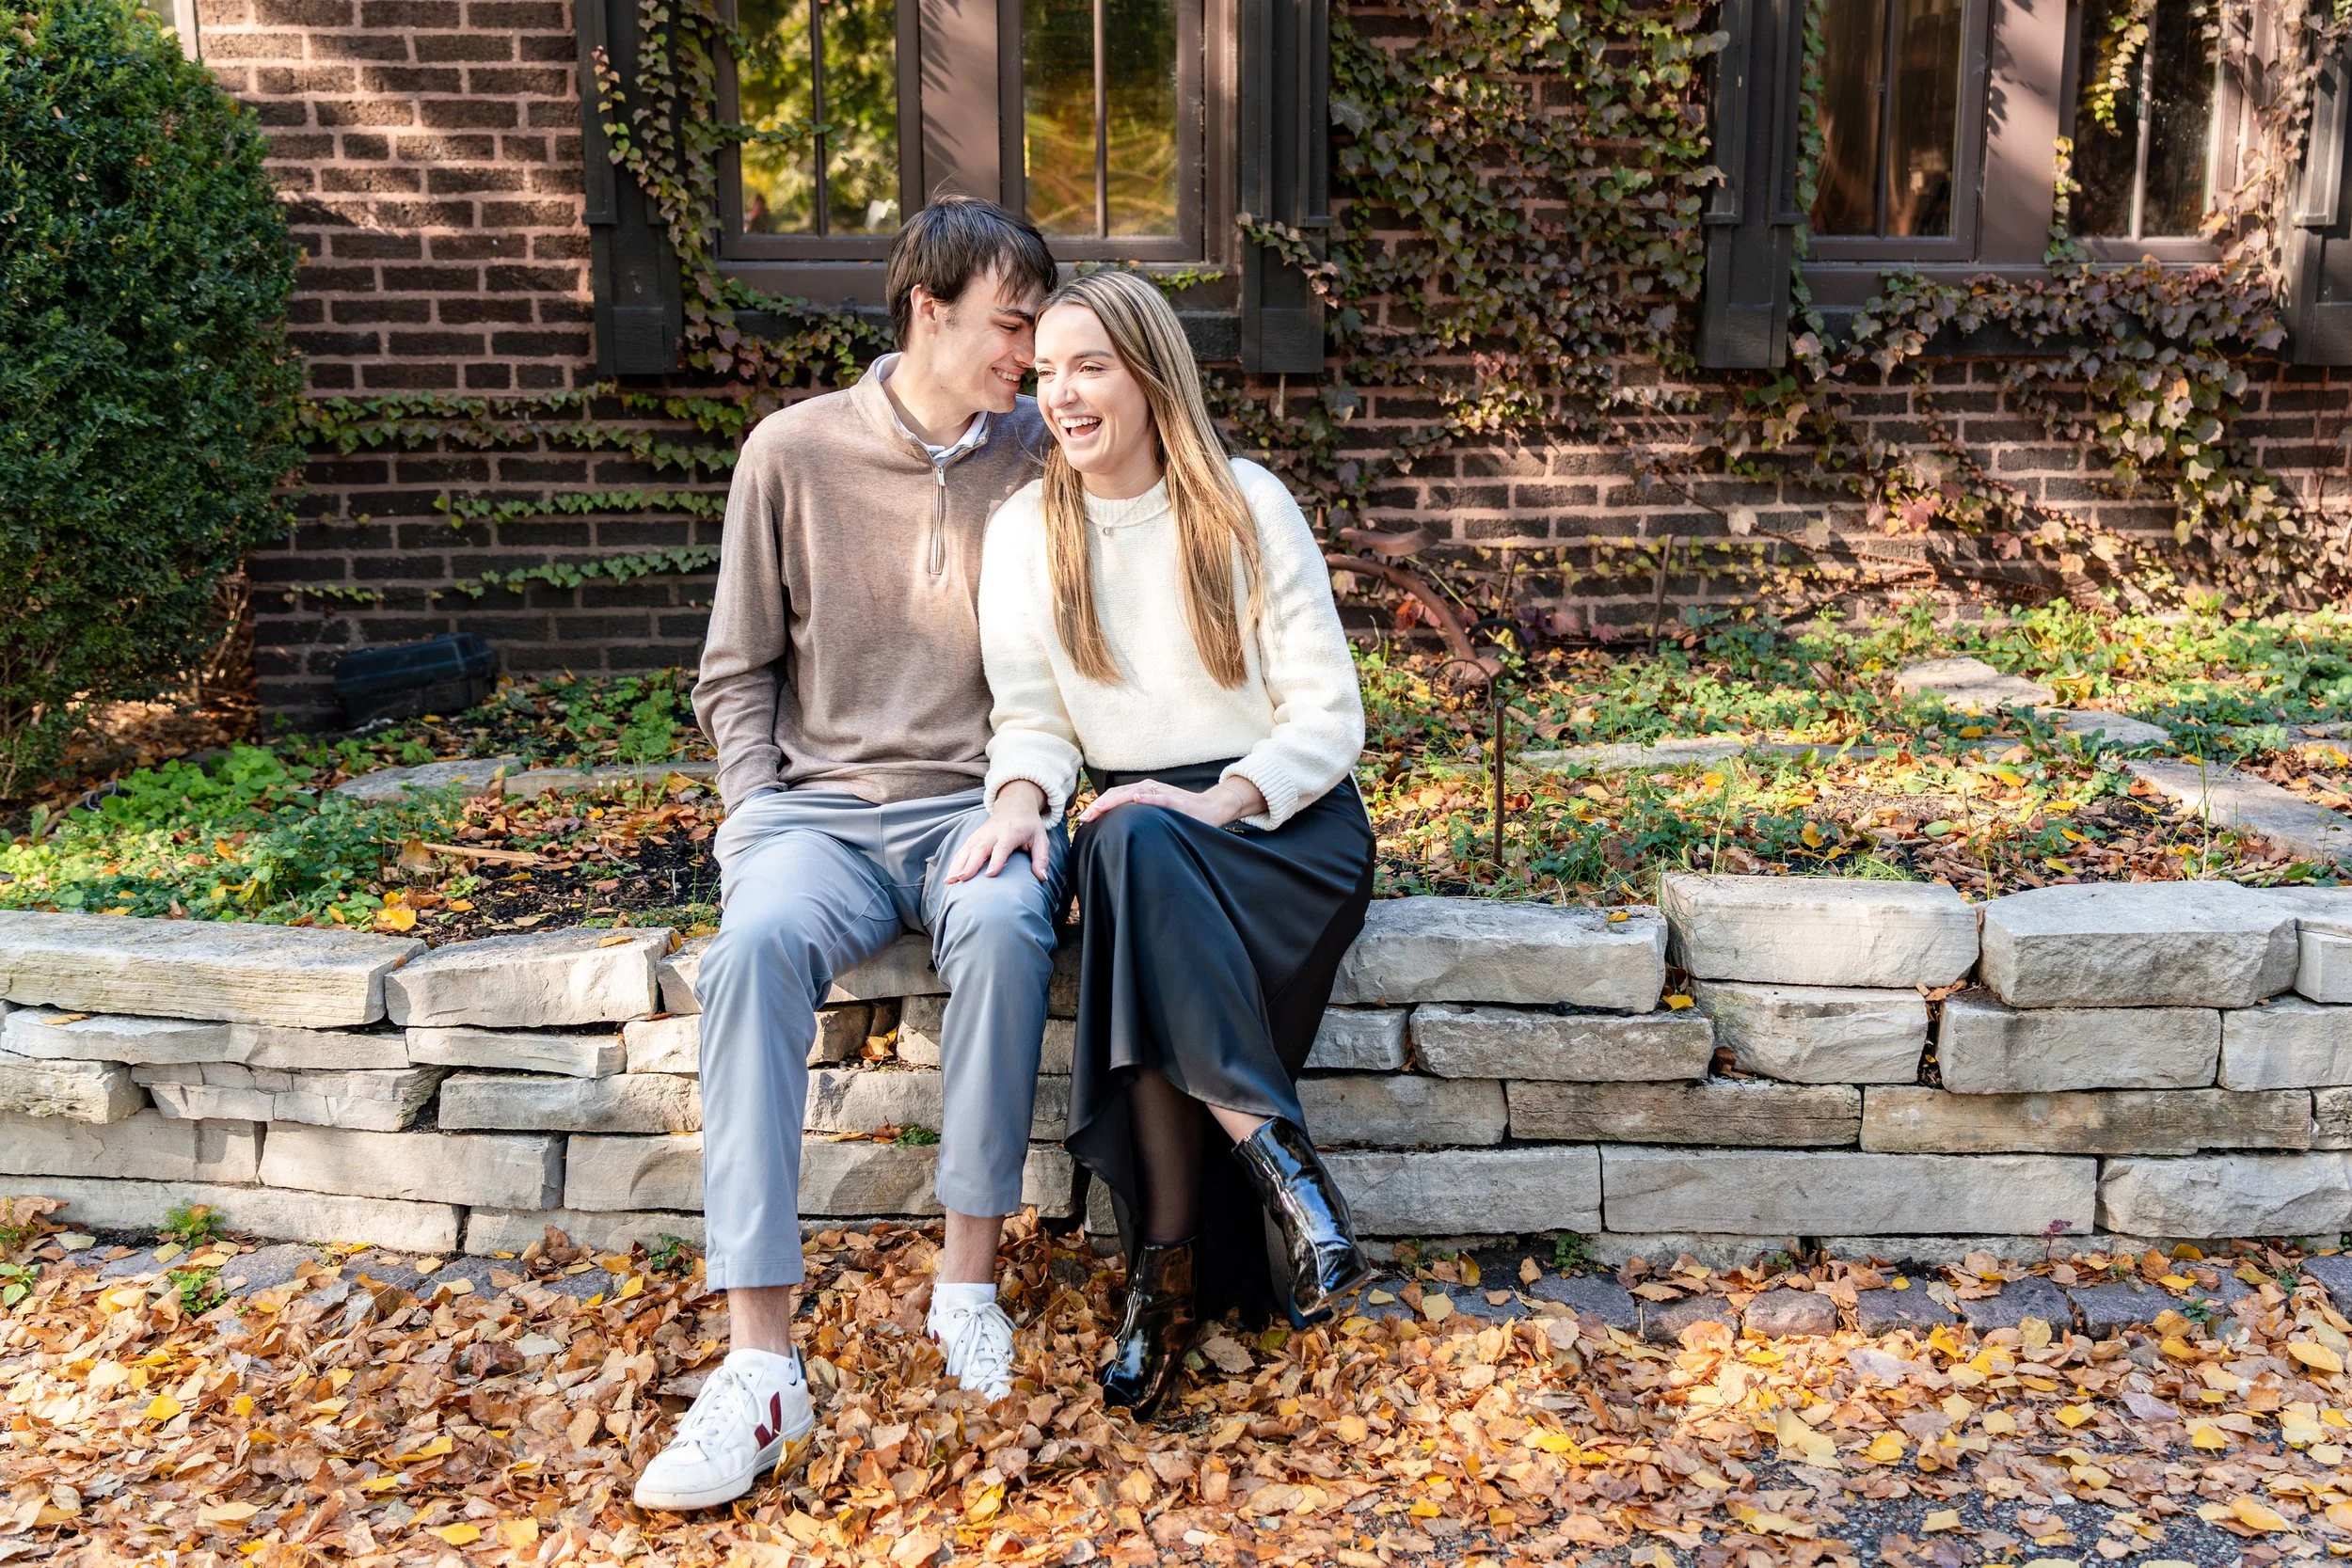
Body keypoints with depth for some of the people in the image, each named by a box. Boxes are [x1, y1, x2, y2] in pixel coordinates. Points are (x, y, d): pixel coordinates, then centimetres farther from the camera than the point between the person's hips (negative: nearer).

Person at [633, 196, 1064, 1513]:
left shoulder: (1043, 456, 7)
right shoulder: (795, 452, 5)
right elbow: (739, 672, 10)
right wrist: (761, 810, -4)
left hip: (978, 801, 0)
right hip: (818, 803, 0)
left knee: (1002, 926, -36)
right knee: (757, 944, -33)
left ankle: (970, 1287, -19)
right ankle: (765, 1366, -30)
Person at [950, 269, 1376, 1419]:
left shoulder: (1249, 507, -2)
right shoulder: (1025, 533, 7)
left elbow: (1329, 714, -4)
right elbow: (1031, 715, 6)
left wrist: (1221, 800, -21)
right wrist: (1021, 795, -18)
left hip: (1287, 819, -2)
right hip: (1135, 827, 2)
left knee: (1138, 847, -36)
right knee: (1124, 846, -36)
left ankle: (1172, 1268, -30)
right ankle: (1271, 1151, -31)